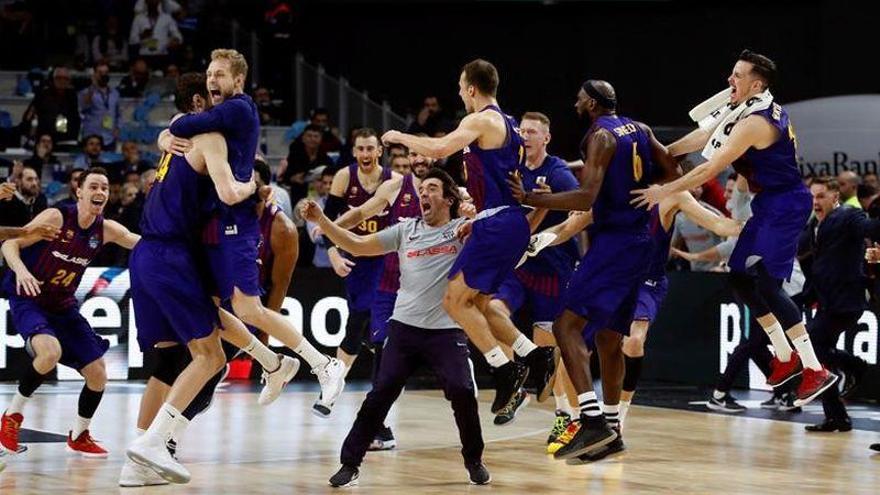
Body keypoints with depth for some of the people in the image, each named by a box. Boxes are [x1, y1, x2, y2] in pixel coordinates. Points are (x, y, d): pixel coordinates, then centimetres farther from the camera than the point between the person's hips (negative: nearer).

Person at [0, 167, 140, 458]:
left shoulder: (105, 230, -4)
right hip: (27, 300, -6)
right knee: (50, 352, -35)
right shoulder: (57, 218, -19)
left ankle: (79, 435, 28)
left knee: (98, 375, 2)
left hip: (64, 306, 6)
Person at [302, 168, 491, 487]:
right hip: (405, 327, 2)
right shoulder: (406, 230, 10)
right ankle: (350, 463, 5)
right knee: (380, 395, -2)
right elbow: (357, 245, 10)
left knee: (463, 394, -10)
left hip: (447, 332, -2)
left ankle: (474, 461, 13)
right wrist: (320, 220, 1)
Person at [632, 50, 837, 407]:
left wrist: (664, 191, -19)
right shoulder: (749, 109, 8)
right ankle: (786, 357, 20)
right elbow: (705, 137, 16)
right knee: (740, 277, 12)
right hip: (769, 204, 10)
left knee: (767, 286, -15)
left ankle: (815, 371, -14)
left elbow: (712, 168, -24)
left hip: (785, 206, -10)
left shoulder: (754, 122, -23)